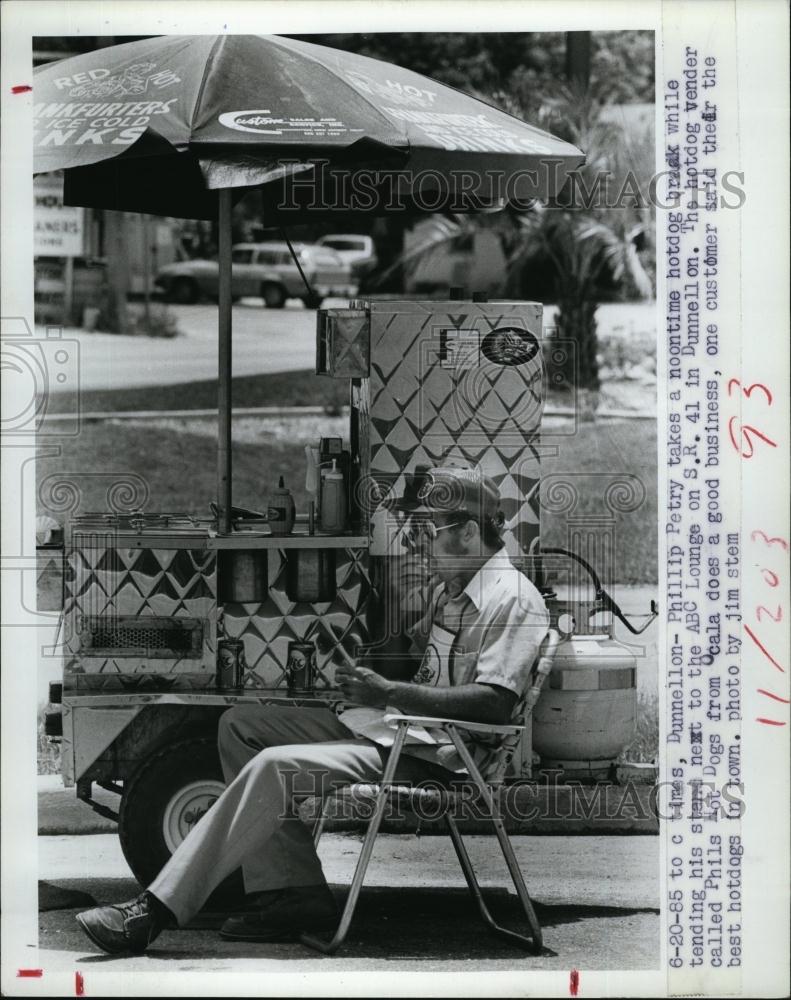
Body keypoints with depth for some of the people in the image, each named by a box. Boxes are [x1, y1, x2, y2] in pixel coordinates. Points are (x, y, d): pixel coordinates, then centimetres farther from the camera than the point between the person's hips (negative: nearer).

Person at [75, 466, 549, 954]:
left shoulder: (515, 600, -13)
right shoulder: (450, 592, 19)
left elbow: (494, 702, -24)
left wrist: (389, 692, -25)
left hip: (431, 753, -11)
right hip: (382, 724, 11)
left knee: (274, 766, -27)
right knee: (241, 725, 6)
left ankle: (156, 912, -25)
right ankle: (293, 892, -5)